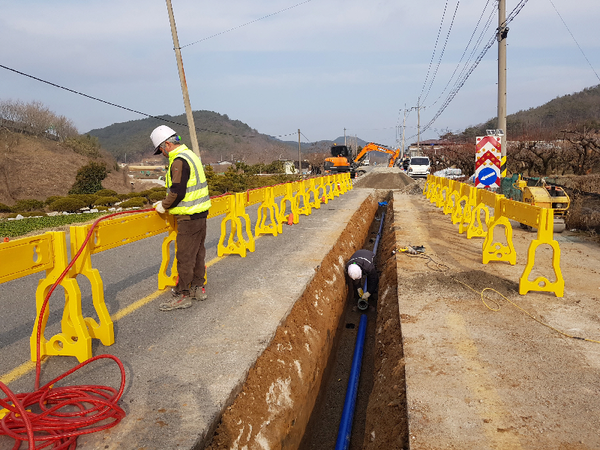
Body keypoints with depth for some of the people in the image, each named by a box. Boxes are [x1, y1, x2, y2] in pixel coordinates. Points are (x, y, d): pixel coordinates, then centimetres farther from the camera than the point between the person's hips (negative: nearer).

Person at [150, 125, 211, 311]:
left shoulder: (179, 161, -17)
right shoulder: (190, 155, 14)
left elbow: (177, 192, -23)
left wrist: (164, 206, -6)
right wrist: (166, 203, 16)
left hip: (189, 218, -10)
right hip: (200, 213, 10)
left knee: (185, 257, -3)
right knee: (197, 252, 17)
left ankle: (182, 295, 5)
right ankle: (198, 288, 27)